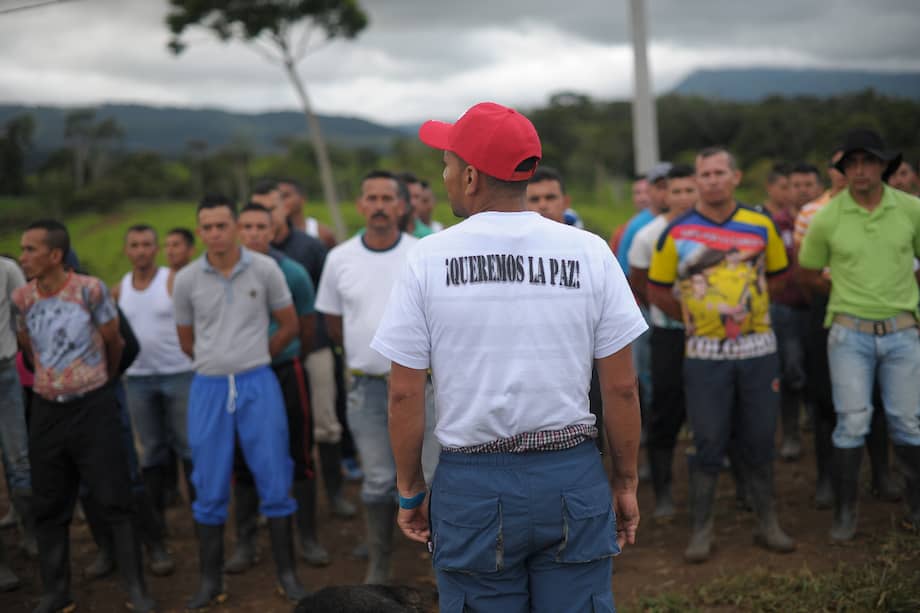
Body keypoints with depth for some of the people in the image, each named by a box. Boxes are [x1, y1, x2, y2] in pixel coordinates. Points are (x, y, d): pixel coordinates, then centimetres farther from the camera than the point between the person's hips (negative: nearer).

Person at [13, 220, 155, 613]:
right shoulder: (22, 298, 0)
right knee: (48, 506, 9)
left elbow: (113, 343, 4)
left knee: (114, 500, -1)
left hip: (93, 407, -4)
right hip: (46, 410, 4)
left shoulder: (90, 290, -11)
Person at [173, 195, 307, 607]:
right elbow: (186, 342, 13)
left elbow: (289, 325, 8)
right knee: (209, 490, 5)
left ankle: (287, 573, 15)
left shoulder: (264, 269, -1)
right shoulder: (187, 279, 1)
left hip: (258, 385, -1)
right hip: (208, 388, 1)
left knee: (275, 482, 2)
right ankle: (210, 581, 17)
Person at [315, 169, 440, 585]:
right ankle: (378, 565, 22)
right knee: (378, 480, 10)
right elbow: (333, 322, 11)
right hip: (366, 385, 2)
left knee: (430, 476, 1)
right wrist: (368, 352, 10)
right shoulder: (340, 259, 0)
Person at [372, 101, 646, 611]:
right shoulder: (589, 252, -2)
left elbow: (405, 393, -3)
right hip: (573, 475, 1)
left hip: (471, 485, -1)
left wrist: (410, 490, 9)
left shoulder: (429, 259, -5)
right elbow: (621, 387, -1)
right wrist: (626, 481, 10)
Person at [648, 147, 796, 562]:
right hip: (705, 354, -2)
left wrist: (748, 305, 6)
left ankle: (767, 524, 22)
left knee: (758, 441, 9)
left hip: (758, 349, 2)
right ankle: (701, 531, 11)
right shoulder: (677, 233, -3)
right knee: (709, 443, 1)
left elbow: (777, 276, 16)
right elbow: (656, 290, 5)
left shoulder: (761, 226, 3)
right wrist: (692, 318, 3)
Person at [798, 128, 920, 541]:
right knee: (852, 423, -1)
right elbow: (808, 274, 8)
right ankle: (846, 512, 11)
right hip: (850, 333, -1)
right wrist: (850, 294, 4)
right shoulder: (827, 218, -5)